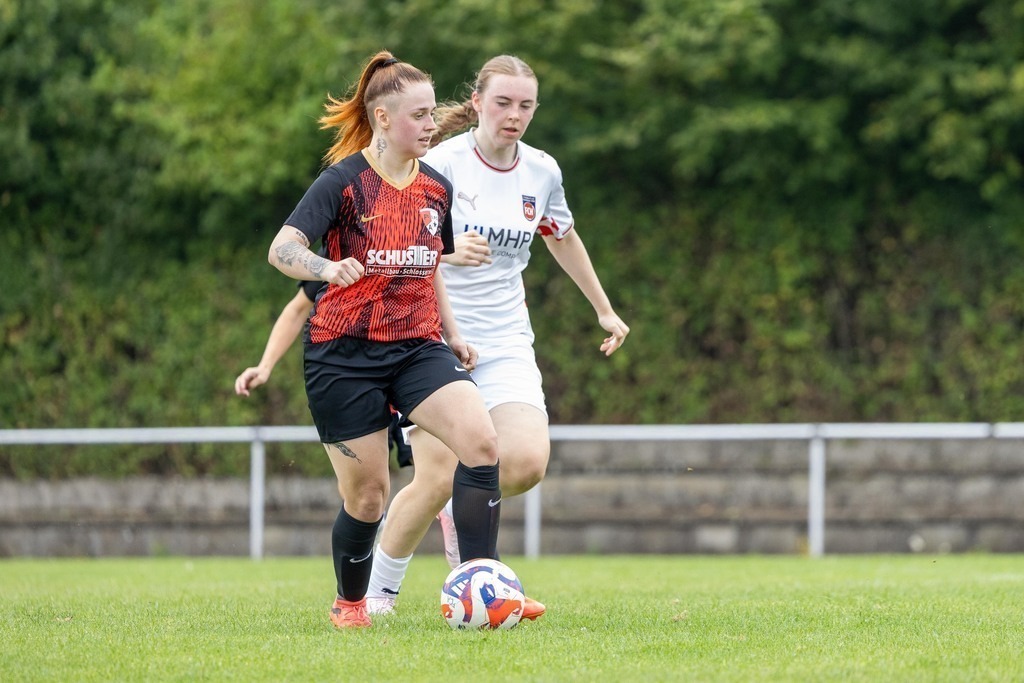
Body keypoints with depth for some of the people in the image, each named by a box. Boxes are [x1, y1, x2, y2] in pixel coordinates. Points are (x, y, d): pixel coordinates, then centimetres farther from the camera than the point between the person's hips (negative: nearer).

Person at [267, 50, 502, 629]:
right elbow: (282, 249, -18)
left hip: (418, 346, 4)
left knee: (482, 439, -21)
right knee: (367, 494, -1)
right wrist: (330, 268, -37)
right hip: (345, 352, -4)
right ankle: (350, 603, 27)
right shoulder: (344, 181, -8)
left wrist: (453, 335, 16)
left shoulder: (437, 188, 9)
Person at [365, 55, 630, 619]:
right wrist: (444, 250, -36)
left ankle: (462, 511, 16)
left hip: (504, 344, 4)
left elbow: (562, 239, 25)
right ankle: (379, 588, 9)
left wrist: (604, 309, 33)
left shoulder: (542, 172, 5)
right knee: (437, 477, -14)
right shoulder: (442, 165, -11)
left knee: (527, 462, -18)